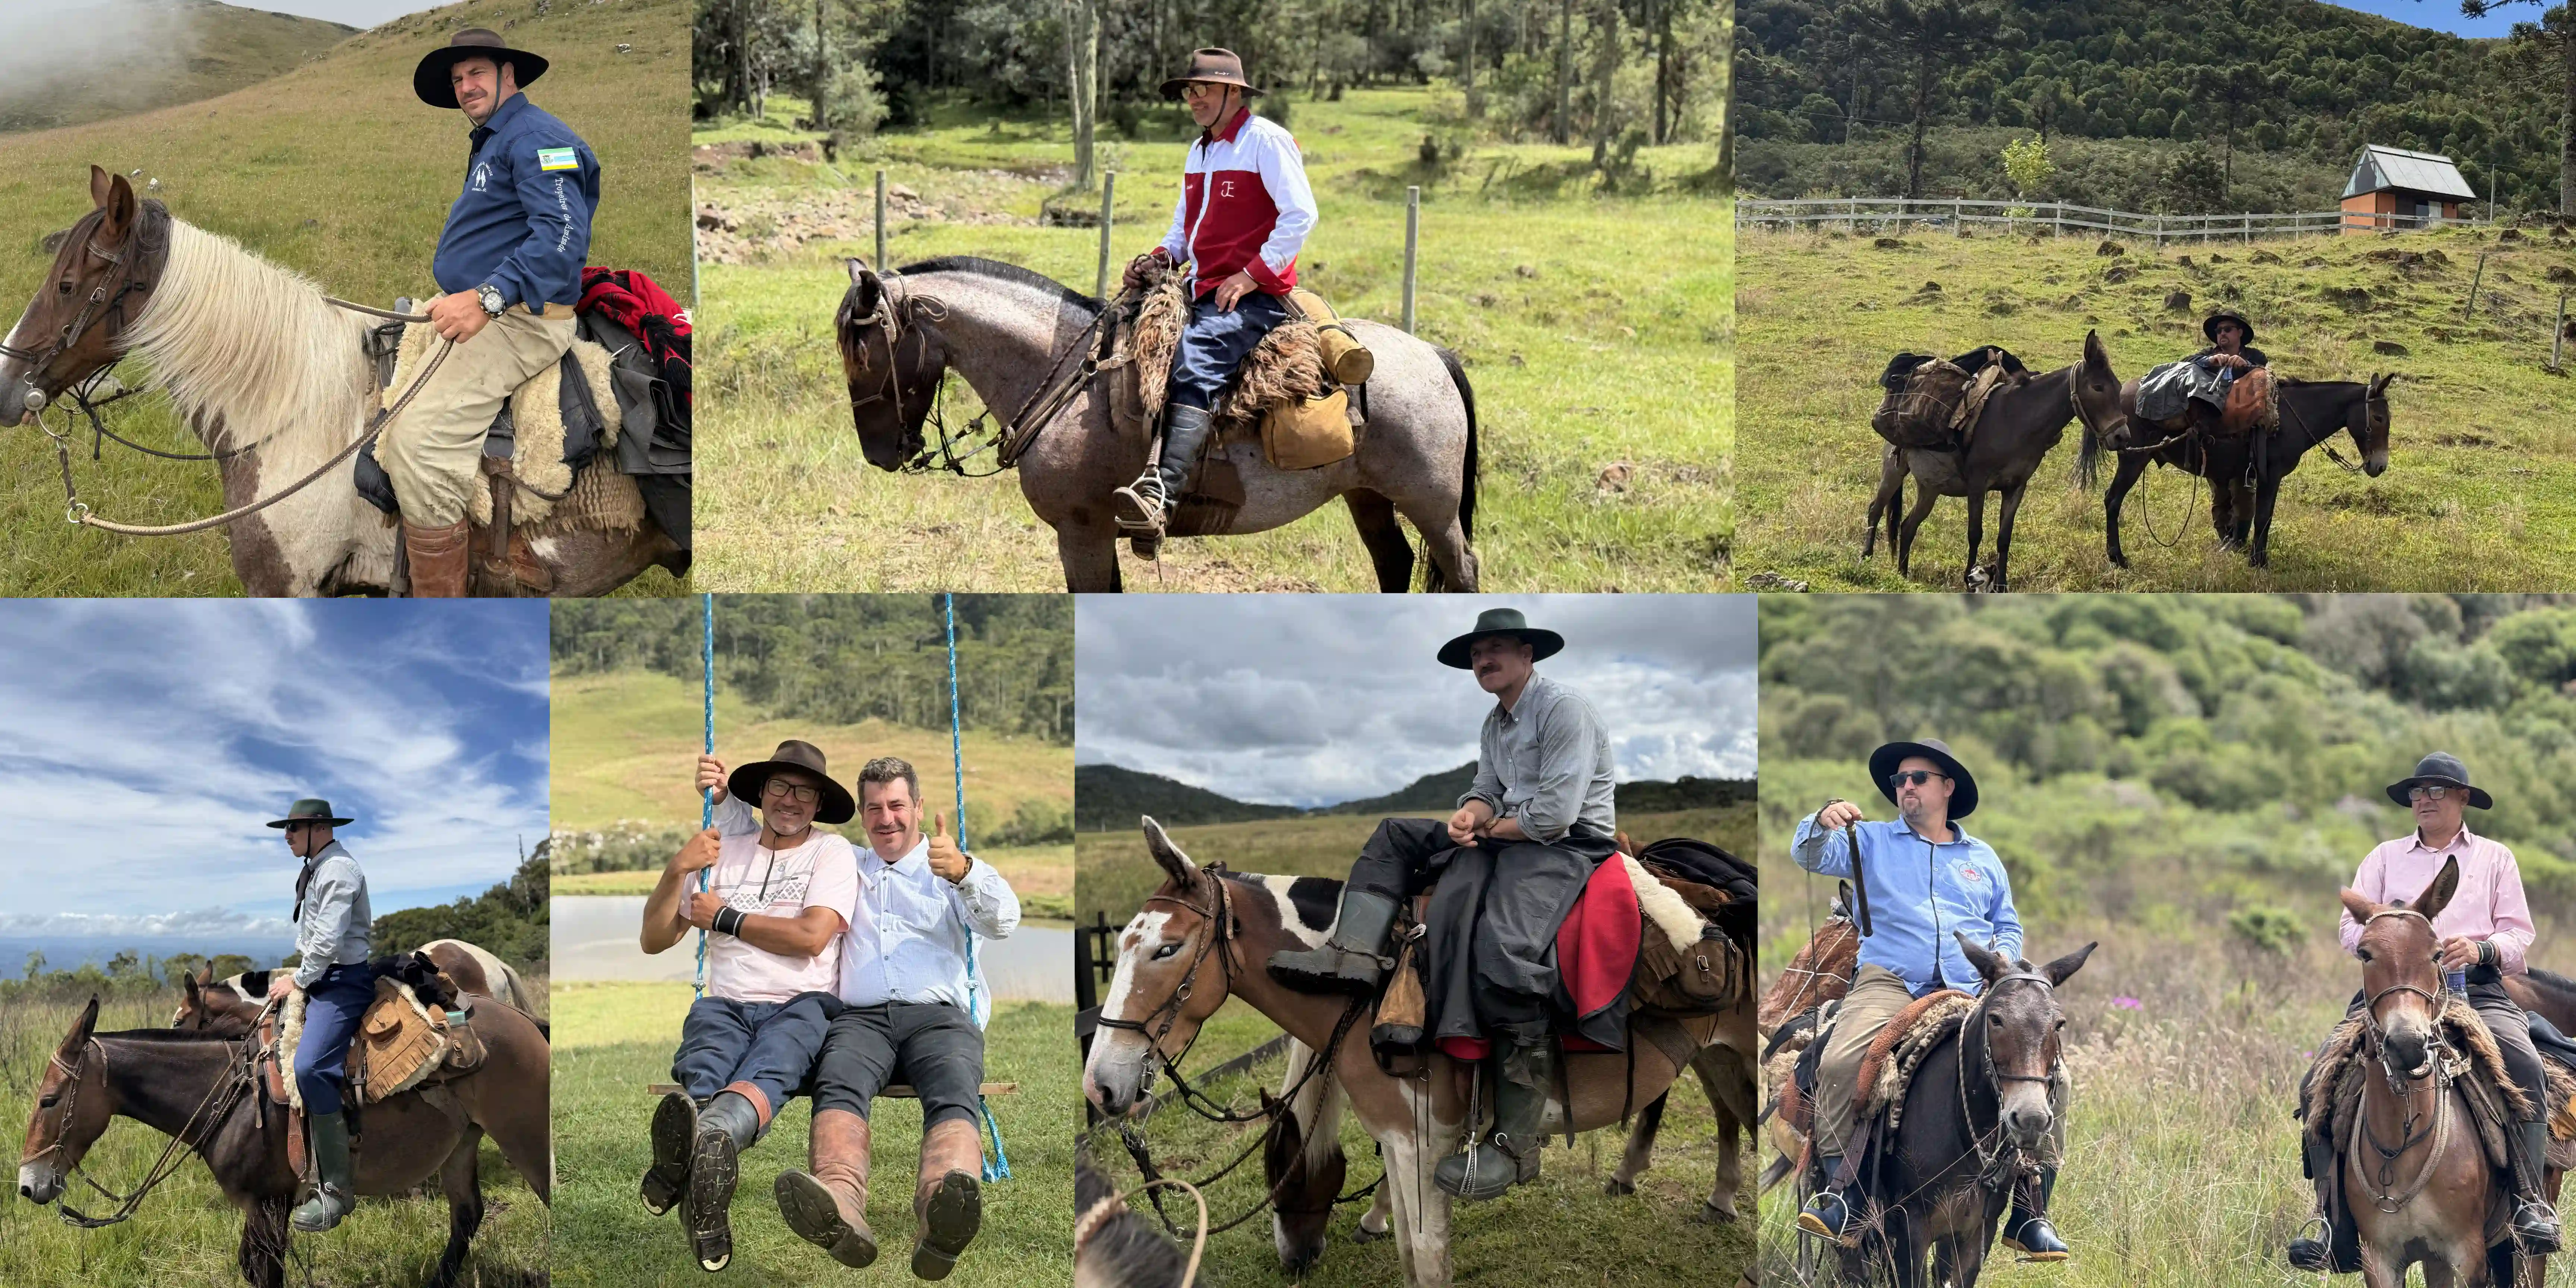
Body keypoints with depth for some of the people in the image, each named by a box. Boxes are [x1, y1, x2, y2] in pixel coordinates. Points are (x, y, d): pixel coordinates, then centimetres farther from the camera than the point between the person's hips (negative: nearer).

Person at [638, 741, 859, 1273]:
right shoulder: (725, 852, 22)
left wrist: (724, 917, 3)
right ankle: (706, 1151, -71)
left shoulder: (831, 852, 11)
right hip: (726, 1005, 3)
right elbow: (654, 940, 20)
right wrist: (676, 870, 3)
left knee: (766, 1072, -40)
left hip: (800, 1005, -3)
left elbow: (811, 937, -5)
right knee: (703, 1069, -36)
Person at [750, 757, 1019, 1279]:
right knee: (838, 1085, -36)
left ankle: (939, 1218, -68)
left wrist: (964, 872, -16)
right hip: (861, 1017, 1)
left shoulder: (950, 868, 23)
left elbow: (1004, 922, 3)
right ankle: (841, 1211, -66)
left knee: (955, 1095, -37)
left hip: (939, 1015, -1)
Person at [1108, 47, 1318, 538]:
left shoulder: (1266, 141, -6)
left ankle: (1161, 492, -48)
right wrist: (1162, 257, 6)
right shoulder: (1200, 151, 20)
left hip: (1256, 294, -10)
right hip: (1202, 289, 10)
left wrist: (1252, 275, -18)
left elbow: (1301, 216, -13)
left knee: (1193, 364, -32)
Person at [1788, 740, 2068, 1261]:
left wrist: (2003, 957, 3)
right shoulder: (1872, 841, 16)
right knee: (1838, 1065, -30)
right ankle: (1843, 1197, -24)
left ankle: (2030, 1211, -11)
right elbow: (1810, 856, 2)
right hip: (1889, 983, -2)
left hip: (1972, 993, 2)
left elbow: (2009, 927, 26)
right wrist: (1823, 824, -21)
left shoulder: (1983, 858, 23)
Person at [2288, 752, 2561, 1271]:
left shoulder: (2494, 858, 18)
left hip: (2477, 990, -1)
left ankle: (2530, 1202, -29)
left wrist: (2482, 948, -12)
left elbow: (2519, 935, 10)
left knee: (2524, 1065, -32)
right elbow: (2352, 928, 12)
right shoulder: (2385, 857, 21)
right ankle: (2333, 1220, -20)